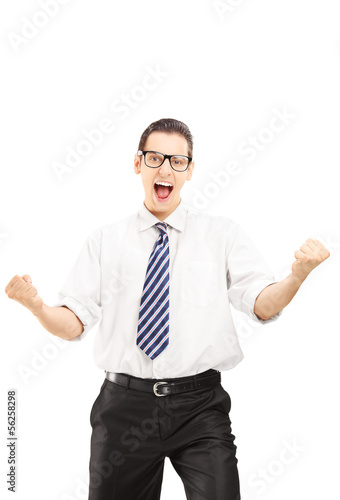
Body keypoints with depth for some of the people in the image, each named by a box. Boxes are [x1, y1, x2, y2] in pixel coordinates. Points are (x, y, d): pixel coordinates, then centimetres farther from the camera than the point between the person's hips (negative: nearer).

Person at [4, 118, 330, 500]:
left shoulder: (222, 234, 4)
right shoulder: (105, 240, 6)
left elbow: (263, 305, -7)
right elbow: (74, 323, 1)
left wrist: (298, 275, -27)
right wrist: (35, 305, -19)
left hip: (200, 408, -1)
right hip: (124, 403, 2)